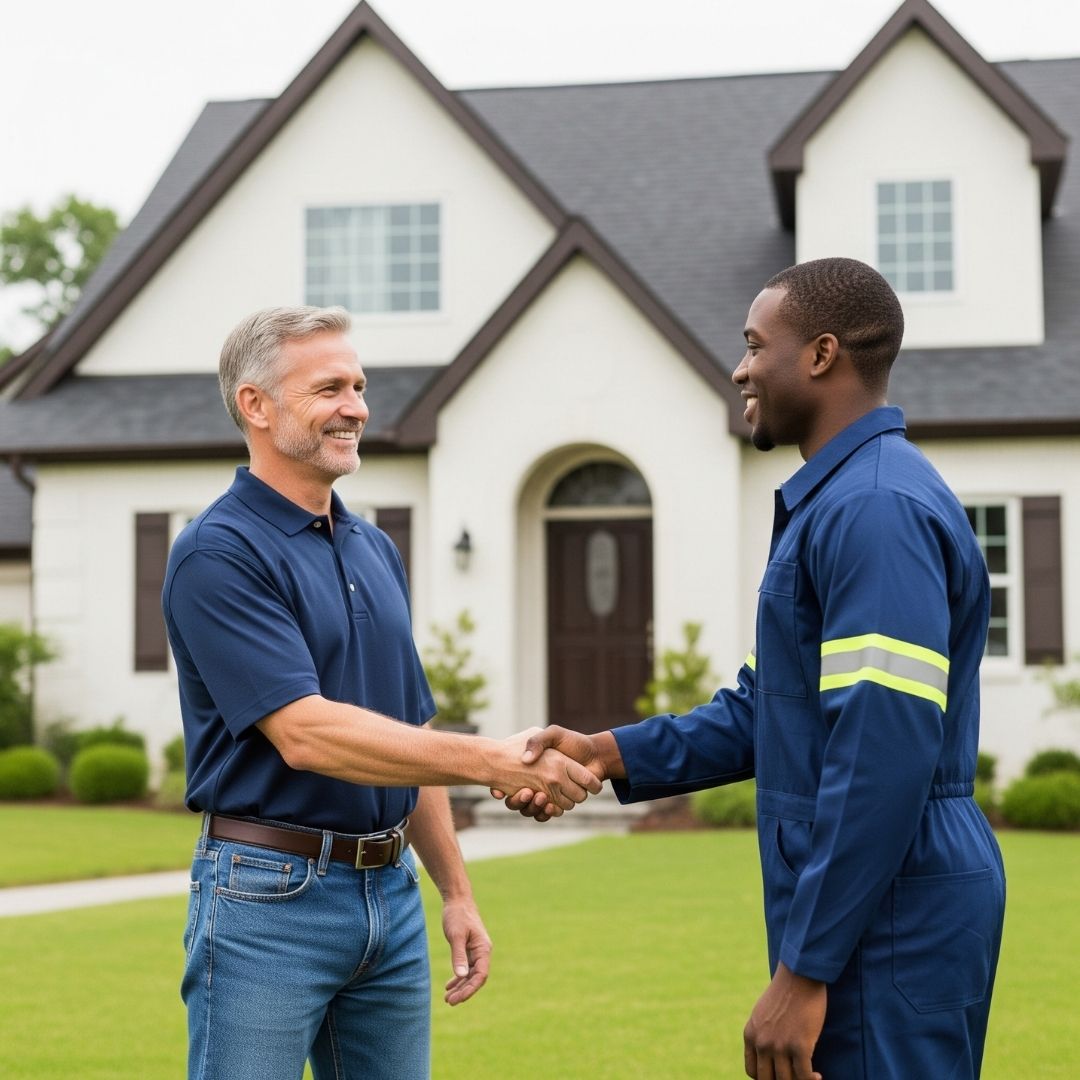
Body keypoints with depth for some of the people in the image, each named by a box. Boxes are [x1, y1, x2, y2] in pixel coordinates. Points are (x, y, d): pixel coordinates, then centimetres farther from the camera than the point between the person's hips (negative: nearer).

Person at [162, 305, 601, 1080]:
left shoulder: (377, 551, 14)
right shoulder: (218, 554, -12)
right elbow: (304, 733, -22)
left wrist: (457, 892, 15)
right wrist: (492, 761, -26)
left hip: (392, 897, 7)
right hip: (269, 898, -7)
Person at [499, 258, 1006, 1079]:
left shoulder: (877, 508, -18)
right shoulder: (835, 499, 16)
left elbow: (885, 757, -24)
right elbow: (763, 712, 19)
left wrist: (804, 970, -23)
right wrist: (609, 754, 8)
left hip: (888, 917, -10)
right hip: (865, 911, 10)